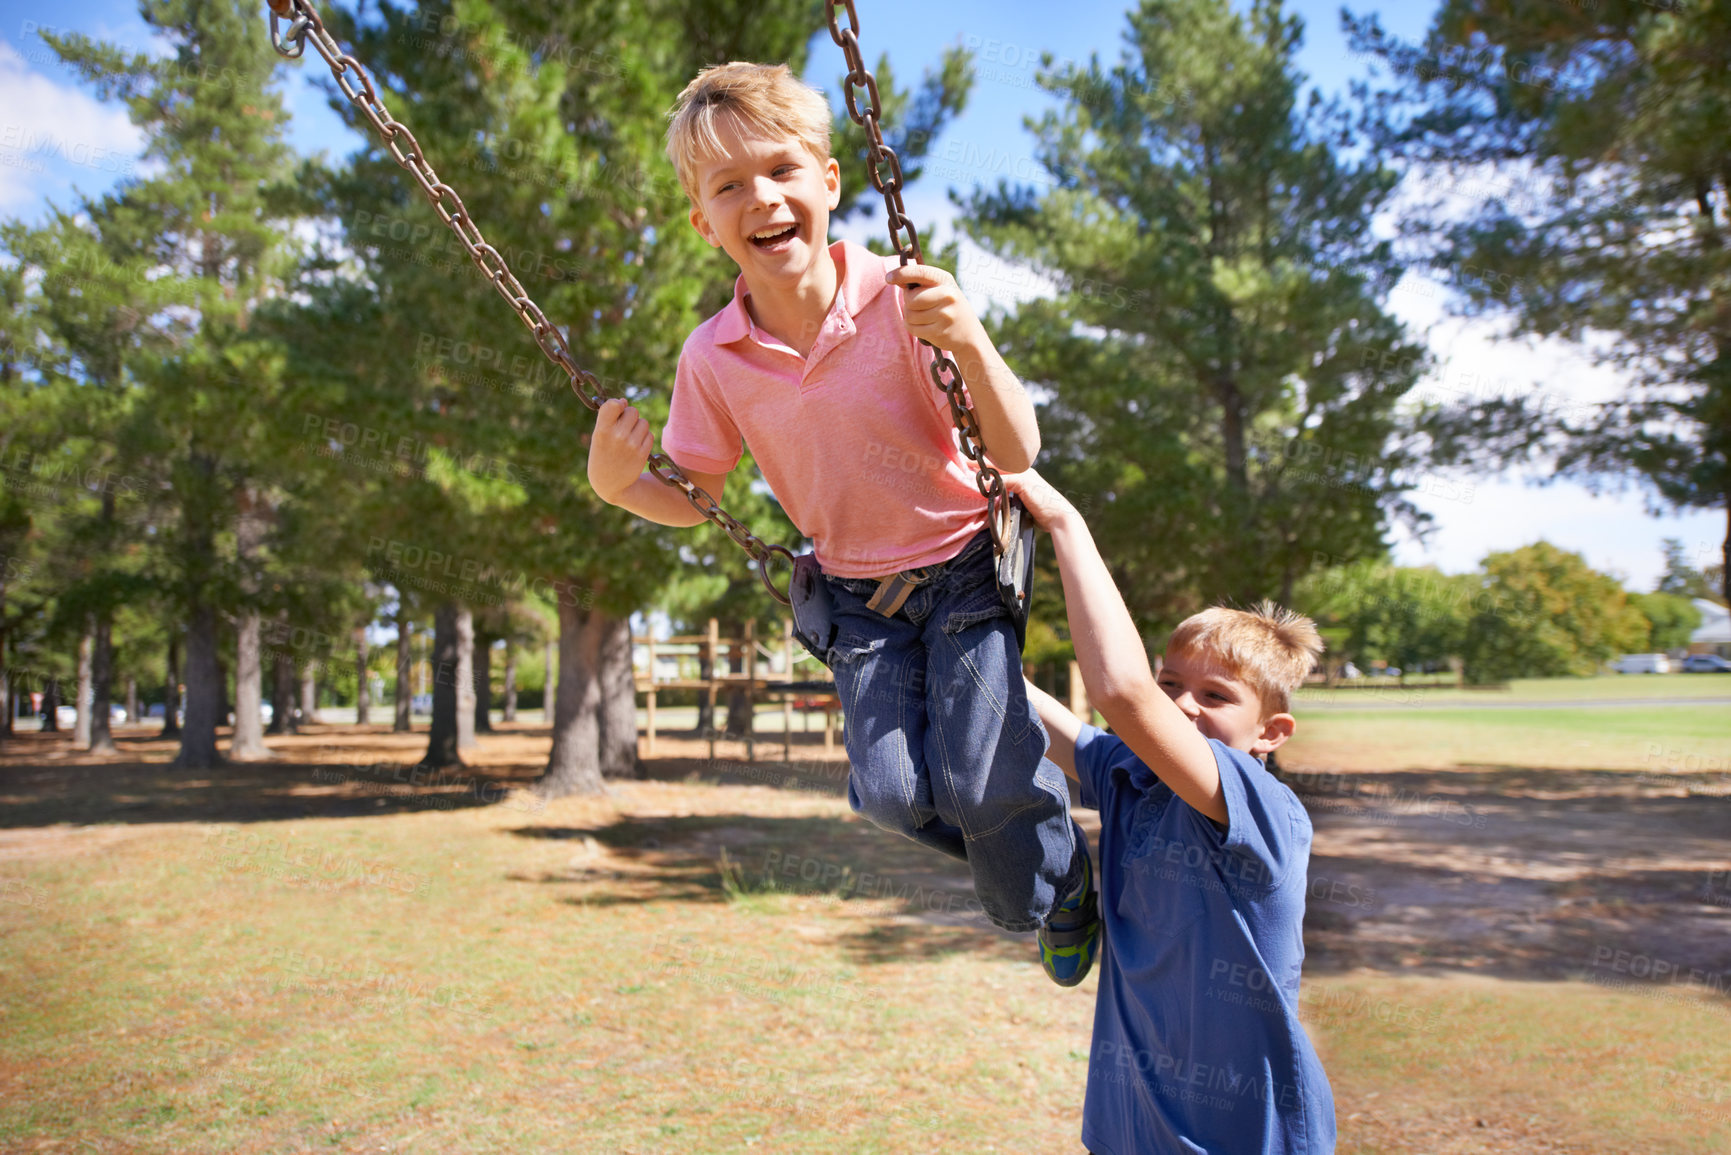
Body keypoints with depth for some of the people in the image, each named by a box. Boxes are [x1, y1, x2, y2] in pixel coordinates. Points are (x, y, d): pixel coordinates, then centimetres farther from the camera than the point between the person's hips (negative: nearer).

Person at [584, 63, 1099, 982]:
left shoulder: (902, 301, -21)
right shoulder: (712, 360, -12)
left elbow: (1018, 454, -21)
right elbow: (693, 499, 3)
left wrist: (969, 340, -38)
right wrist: (618, 484, -19)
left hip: (962, 565, -3)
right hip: (857, 592, 3)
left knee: (978, 780, -13)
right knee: (892, 792, -9)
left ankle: (1063, 885, 22)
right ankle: (1014, 852, 24)